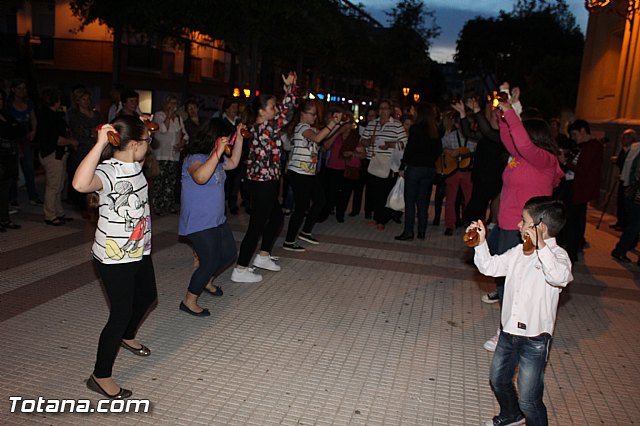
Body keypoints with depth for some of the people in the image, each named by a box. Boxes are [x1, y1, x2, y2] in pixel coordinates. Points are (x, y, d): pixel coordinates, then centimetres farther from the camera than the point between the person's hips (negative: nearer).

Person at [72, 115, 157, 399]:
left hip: (139, 251, 9)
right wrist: (100, 144, -47)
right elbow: (80, 184, -50)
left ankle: (127, 337, 54)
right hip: (114, 258, -9)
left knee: (147, 296, 25)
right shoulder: (108, 171, -25)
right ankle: (100, 377, 17)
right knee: (121, 314, -1)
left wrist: (142, 127, 13)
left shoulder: (134, 165, 1)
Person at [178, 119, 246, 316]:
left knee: (229, 254, 17)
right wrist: (218, 153, -43)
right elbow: (200, 177, -41)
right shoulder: (194, 158, -20)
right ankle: (189, 301, 10)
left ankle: (206, 281, 41)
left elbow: (233, 163, 24)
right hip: (198, 223, -10)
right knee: (210, 262, -8)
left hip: (218, 219, 10)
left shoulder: (215, 158, 8)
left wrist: (239, 139, 14)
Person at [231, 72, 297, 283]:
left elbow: (283, 112, 18)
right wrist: (289, 87, -5)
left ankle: (263, 256, 32)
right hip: (263, 184, -10)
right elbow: (287, 112, -15)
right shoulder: (266, 128, -18)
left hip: (260, 182, 10)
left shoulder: (257, 128, 8)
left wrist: (289, 87, 16)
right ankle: (240, 270, 5)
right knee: (257, 225, -2)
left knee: (276, 217, 23)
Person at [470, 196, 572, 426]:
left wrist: (540, 246, -43)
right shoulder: (519, 252, 3)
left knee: (528, 400, -2)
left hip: (535, 339, -8)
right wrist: (481, 242, -1)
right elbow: (489, 267, 10)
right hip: (509, 330, 8)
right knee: (498, 379, 26)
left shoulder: (557, 255, -17)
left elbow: (560, 277, -38)